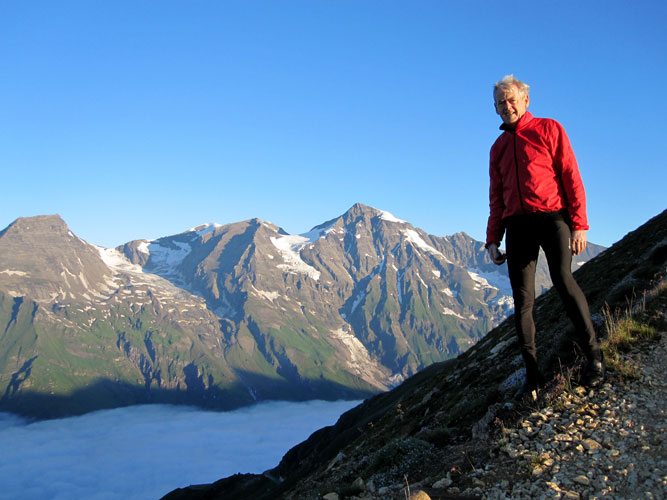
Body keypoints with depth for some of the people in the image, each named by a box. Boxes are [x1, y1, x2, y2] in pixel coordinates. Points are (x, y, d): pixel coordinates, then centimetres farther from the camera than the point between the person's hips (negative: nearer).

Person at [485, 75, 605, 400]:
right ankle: (533, 374, 3)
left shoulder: (548, 129, 9)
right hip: (517, 223, 4)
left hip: (551, 215, -4)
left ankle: (593, 356, -12)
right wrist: (493, 239, 13)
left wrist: (579, 224, -8)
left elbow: (571, 177, 1)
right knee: (522, 299, -2)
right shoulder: (498, 147, 22)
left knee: (563, 279, -24)